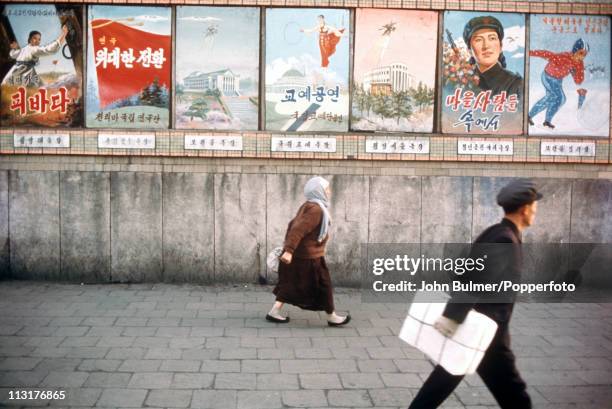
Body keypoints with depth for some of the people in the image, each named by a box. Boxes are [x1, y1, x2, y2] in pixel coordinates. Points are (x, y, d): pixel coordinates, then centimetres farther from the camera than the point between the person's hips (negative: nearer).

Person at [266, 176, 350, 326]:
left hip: (297, 254, 10)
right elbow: (299, 229, -29)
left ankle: (274, 312, 17)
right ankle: (332, 317, 17)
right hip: (308, 257, -10)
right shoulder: (316, 209, -21)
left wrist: (288, 246, 26)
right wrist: (289, 250, -32)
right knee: (322, 285, 4)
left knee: (291, 284, 16)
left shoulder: (307, 206, 11)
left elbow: (293, 225, 18)